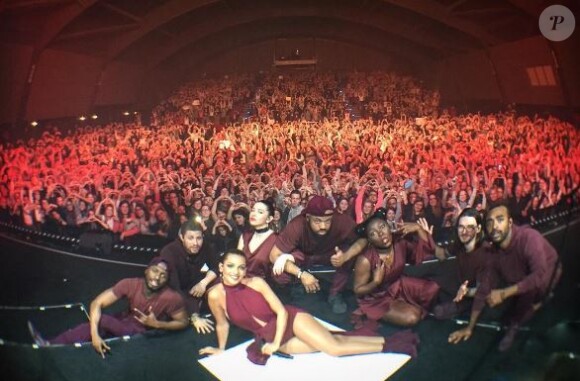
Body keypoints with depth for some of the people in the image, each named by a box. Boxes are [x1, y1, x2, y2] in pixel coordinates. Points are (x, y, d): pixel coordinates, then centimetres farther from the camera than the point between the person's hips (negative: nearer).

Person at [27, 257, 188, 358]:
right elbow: (96, 303, -23)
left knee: (102, 320, -23)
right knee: (96, 323, -25)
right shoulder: (130, 284, -22)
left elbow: (183, 322, -15)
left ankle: (51, 346, -17)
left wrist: (157, 324, -29)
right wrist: (94, 334, -36)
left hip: (145, 333, -4)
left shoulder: (171, 298, -29)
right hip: (127, 322, 4)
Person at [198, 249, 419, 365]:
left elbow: (282, 311, -11)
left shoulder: (256, 282, -15)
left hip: (291, 319, -1)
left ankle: (389, 343, -1)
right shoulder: (216, 294, -14)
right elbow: (223, 324, 4)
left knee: (334, 344, -15)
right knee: (333, 347, -7)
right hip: (269, 337, 1)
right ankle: (388, 344, 0)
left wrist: (276, 342, -17)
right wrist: (221, 349, 14)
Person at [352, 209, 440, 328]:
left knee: (433, 288, -8)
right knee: (411, 317, -22)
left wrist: (419, 229, -21)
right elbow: (358, 290, -20)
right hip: (377, 298, -6)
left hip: (399, 286, 6)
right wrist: (376, 282, -38)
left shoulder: (400, 244, -15)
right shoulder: (365, 260, -29)